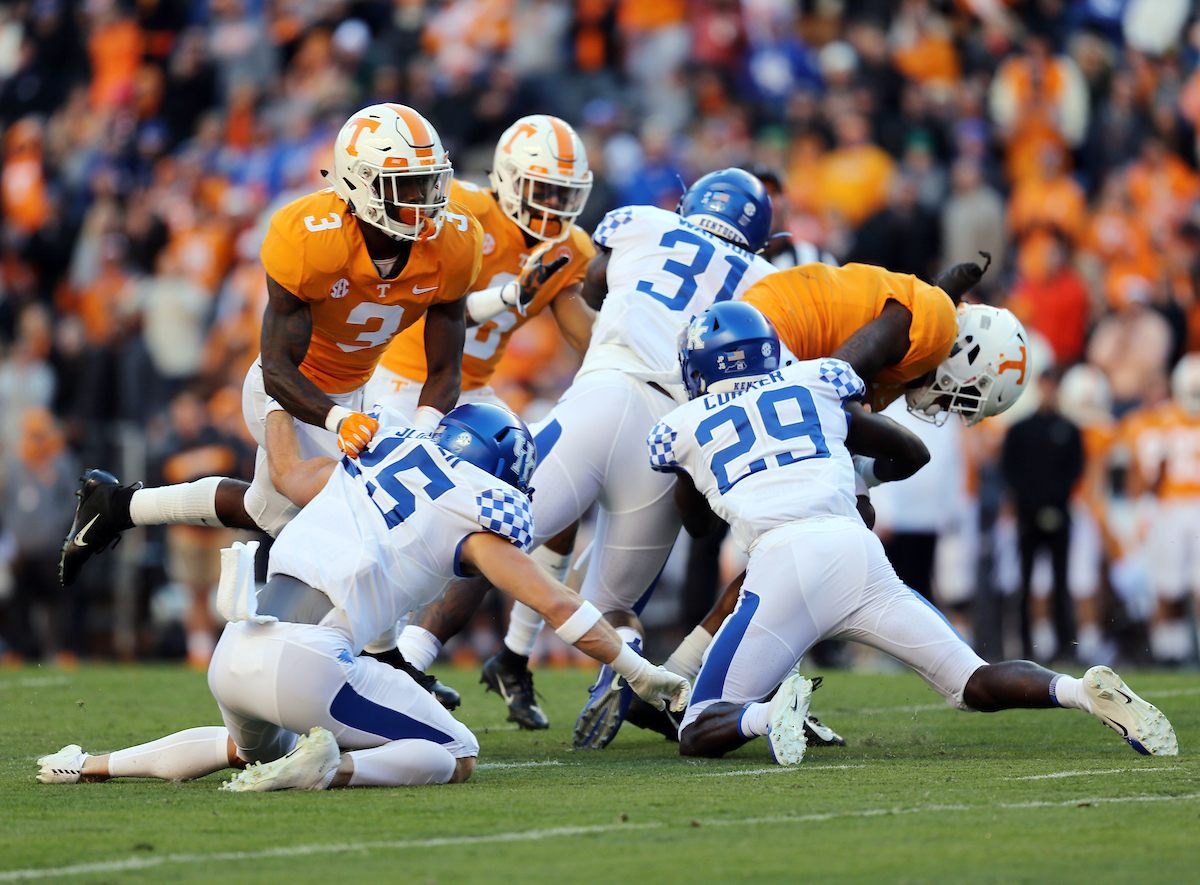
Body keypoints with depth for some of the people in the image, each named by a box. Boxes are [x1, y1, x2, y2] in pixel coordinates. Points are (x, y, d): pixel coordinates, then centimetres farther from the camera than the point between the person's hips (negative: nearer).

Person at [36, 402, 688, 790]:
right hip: (302, 665, -7)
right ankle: (331, 768, -19)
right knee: (455, 758, 5)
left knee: (256, 747, 38)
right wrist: (639, 672, 15)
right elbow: (557, 607, 5)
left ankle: (89, 766, 26)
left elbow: (288, 471, 43)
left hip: (233, 659, 7)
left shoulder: (378, 457, 23)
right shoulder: (475, 519, 5)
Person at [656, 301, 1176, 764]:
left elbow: (695, 520, 40)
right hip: (857, 551, 3)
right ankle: (1084, 691, -16)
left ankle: (769, 714, -27)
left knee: (698, 735, 6)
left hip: (780, 562, -3)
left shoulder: (681, 430, 19)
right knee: (974, 685, 13)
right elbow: (913, 454, 33)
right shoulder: (813, 383, 22)